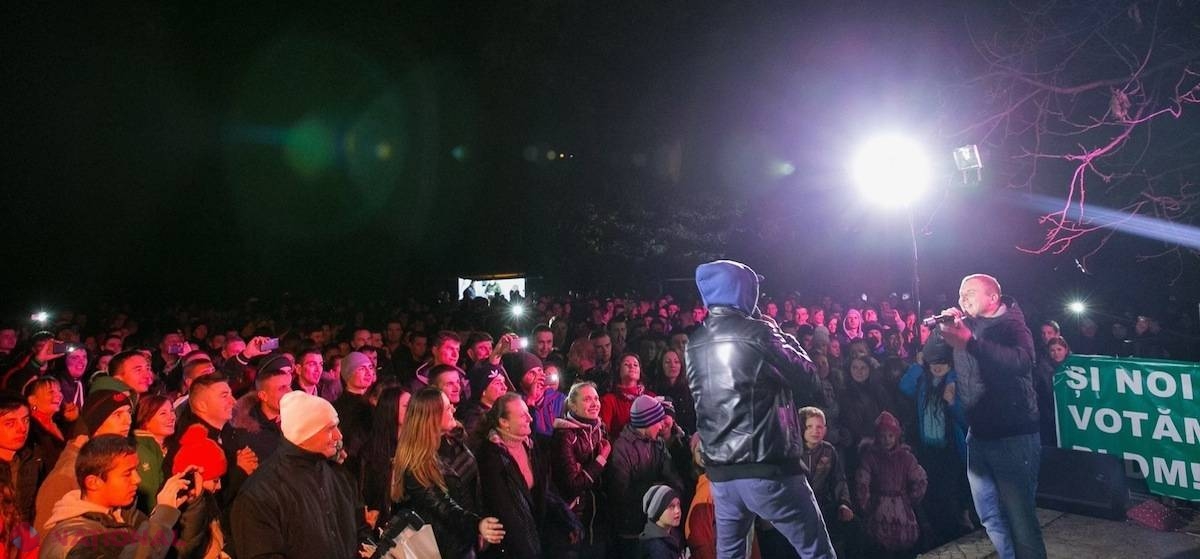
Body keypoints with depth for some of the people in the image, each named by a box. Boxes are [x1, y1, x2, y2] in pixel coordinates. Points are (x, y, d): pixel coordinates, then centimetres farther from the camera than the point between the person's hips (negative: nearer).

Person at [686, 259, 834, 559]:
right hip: (768, 470, -6)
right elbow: (809, 380, -3)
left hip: (720, 474, 6)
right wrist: (784, 337, 11)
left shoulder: (694, 345, 8)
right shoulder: (758, 332, -10)